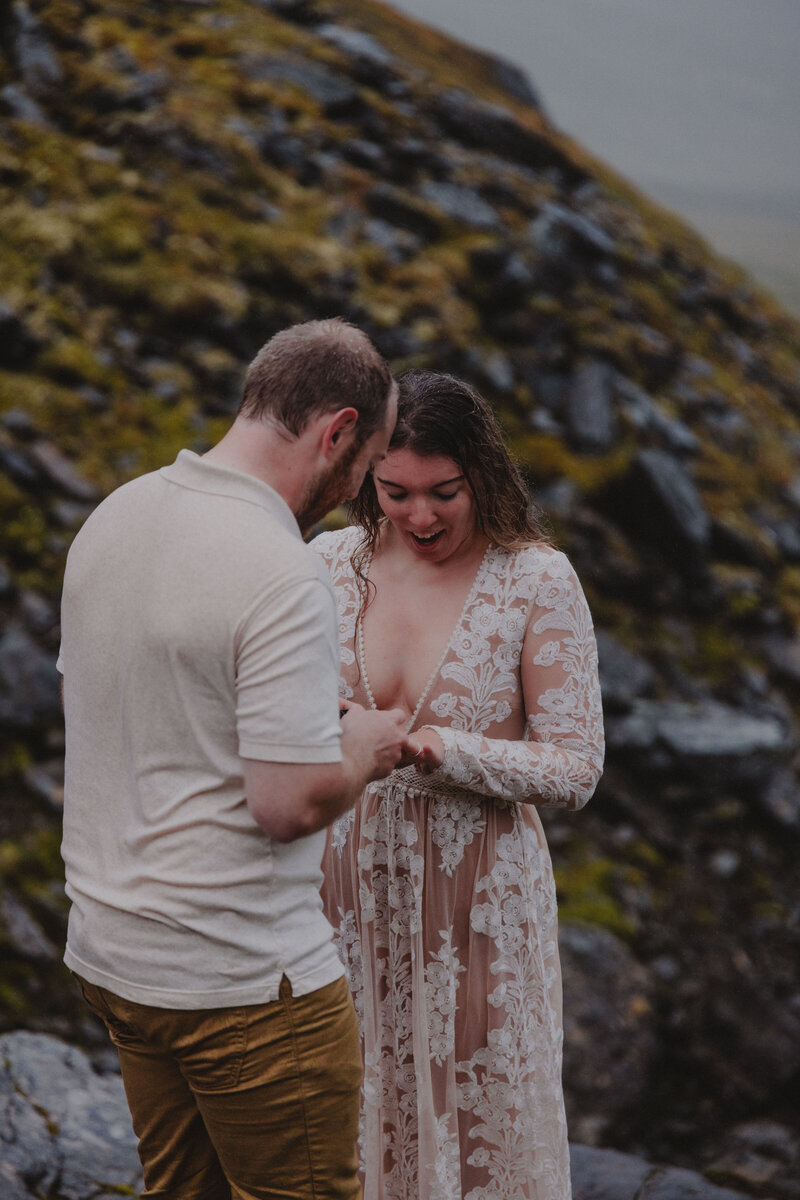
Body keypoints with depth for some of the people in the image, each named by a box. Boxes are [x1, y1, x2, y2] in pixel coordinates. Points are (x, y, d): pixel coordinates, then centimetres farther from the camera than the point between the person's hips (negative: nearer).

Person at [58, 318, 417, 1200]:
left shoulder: (111, 518, 3)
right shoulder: (283, 576, -23)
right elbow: (293, 803, -26)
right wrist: (361, 751, -4)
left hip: (111, 951, 8)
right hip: (242, 978, -8)